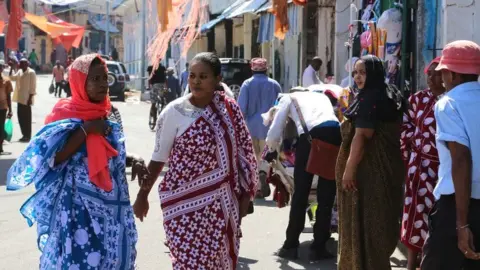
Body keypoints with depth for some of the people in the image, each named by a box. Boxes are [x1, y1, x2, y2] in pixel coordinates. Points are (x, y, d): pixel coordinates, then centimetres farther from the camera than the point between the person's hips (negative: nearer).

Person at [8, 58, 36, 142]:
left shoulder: (31, 72, -11)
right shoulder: (20, 72, 13)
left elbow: (33, 87, -13)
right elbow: (12, 78, 12)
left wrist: (30, 98, -17)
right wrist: (12, 68, 4)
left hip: (26, 99, -8)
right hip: (20, 98, 8)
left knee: (26, 118, -2)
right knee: (20, 116, 10)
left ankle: (27, 136, 3)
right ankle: (24, 135, 18)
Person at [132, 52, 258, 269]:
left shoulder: (229, 108, 1)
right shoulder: (174, 112, -7)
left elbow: (243, 152, 8)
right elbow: (158, 158, 0)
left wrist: (245, 195, 6)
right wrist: (142, 195, 3)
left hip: (222, 204, 3)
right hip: (186, 203, -3)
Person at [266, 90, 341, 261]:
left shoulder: (289, 98, 25)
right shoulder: (322, 96, 37)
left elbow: (275, 132, 17)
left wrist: (271, 150, 35)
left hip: (311, 135, -3)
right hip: (335, 132, 3)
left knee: (301, 192, 8)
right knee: (327, 195, 10)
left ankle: (291, 245, 12)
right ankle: (318, 247, 13)